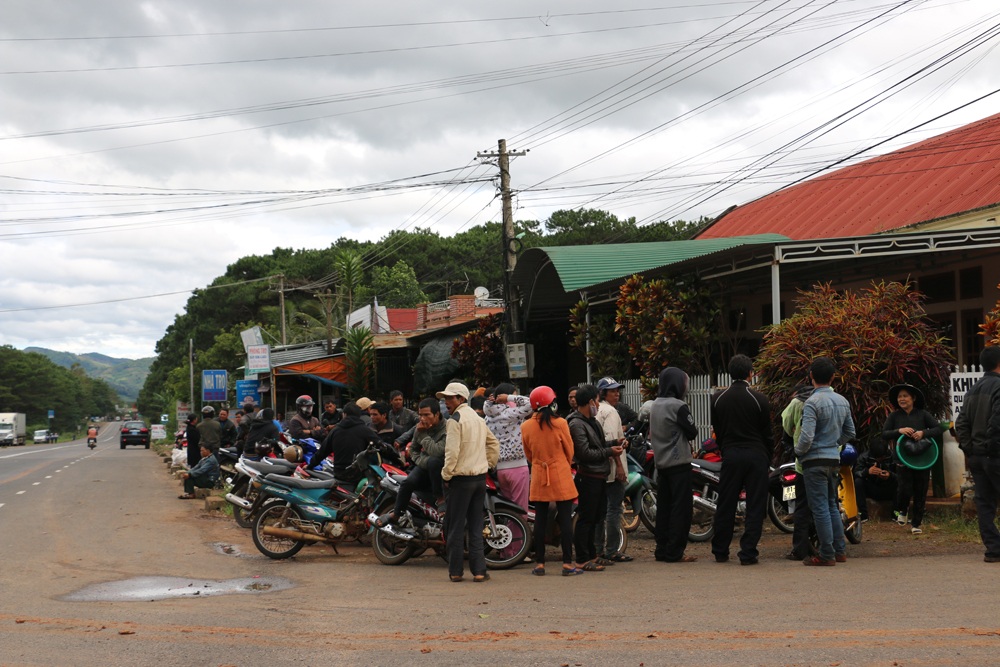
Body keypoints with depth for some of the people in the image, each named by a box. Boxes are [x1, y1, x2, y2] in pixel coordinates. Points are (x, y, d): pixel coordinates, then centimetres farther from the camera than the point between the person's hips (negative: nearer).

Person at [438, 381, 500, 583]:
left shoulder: (455, 420, -12)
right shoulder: (478, 419, 13)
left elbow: (452, 452, -19)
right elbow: (494, 444, 20)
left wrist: (446, 475, -9)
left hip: (461, 478, -7)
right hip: (480, 477, 7)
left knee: (456, 527, 2)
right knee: (476, 526, 9)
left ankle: (455, 570, 5)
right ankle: (479, 570, 6)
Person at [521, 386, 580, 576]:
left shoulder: (526, 427, -2)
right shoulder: (560, 423, -11)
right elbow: (569, 451, 1)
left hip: (538, 478, 3)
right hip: (561, 476, -3)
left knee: (540, 520, 8)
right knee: (565, 520, 1)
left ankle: (539, 564, 10)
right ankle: (567, 564, 1)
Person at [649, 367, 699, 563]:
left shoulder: (654, 405, 9)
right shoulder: (678, 406, -15)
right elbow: (692, 432, -9)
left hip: (661, 463, 8)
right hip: (679, 463, -8)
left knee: (663, 507, 11)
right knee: (680, 508, -4)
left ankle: (662, 550, 14)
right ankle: (674, 552, -5)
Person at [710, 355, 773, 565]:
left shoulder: (718, 398, 3)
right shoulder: (759, 399, -6)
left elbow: (717, 431, 9)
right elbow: (767, 433, 0)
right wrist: (768, 460, 11)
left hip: (730, 455, 3)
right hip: (756, 457, -3)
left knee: (725, 506, 9)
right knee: (755, 506, 2)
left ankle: (720, 551, 16)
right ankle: (748, 553, -1)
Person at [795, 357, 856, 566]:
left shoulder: (812, 403, -16)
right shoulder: (842, 401, 8)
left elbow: (806, 437, -22)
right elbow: (850, 432, 16)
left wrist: (798, 451, -4)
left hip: (815, 461, -7)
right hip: (834, 459, 8)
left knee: (820, 508, -3)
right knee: (832, 506, 17)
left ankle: (827, 555, -1)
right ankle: (840, 551, 19)